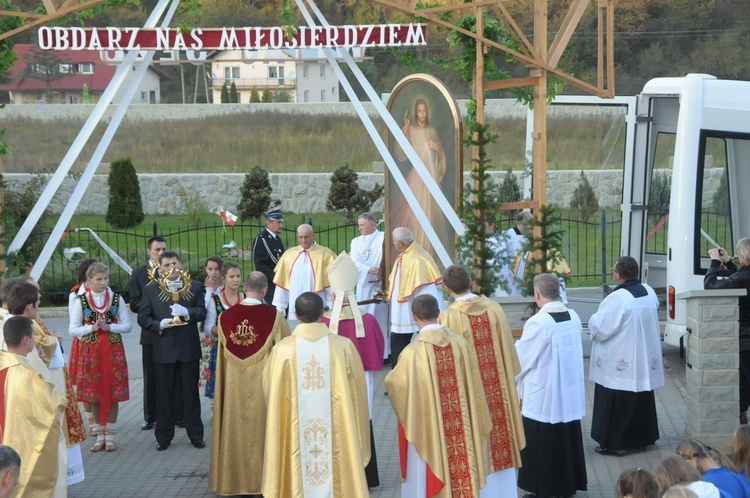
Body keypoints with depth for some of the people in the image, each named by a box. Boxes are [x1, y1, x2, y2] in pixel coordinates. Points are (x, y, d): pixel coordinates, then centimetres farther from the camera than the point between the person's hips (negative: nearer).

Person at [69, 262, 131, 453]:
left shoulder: (117, 299, 2)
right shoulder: (81, 301, 0)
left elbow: (127, 326, 2)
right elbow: (73, 330, 1)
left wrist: (109, 327, -14)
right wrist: (91, 328, -13)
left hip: (113, 350, 0)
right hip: (90, 351, 0)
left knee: (113, 394, 2)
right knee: (94, 395, 4)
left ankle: (110, 435, 12)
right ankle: (99, 435, 14)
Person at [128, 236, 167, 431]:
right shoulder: (138, 273, 4)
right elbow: (134, 304, 0)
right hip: (151, 332, 0)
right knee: (151, 377, 6)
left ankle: (178, 413, 13)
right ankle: (150, 416, 13)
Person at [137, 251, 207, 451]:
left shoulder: (195, 287, 5)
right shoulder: (150, 290, 5)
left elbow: (202, 312, -4)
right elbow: (143, 317, 2)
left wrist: (186, 312, -22)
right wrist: (159, 325, -15)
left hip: (188, 349, 0)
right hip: (163, 350, 0)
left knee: (191, 393, 7)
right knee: (164, 395, 6)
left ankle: (196, 435, 16)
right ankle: (163, 437, 15)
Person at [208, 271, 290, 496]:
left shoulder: (226, 316, -4)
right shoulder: (274, 316, -13)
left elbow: (221, 356, 4)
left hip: (234, 385, 3)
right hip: (264, 383, -3)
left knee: (236, 429, 13)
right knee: (261, 430, 8)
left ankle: (234, 479, 21)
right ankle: (262, 477, 16)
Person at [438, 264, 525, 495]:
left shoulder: (449, 317, -16)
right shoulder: (494, 308, -5)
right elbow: (507, 348, 3)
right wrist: (509, 377, 15)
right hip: (497, 387, 4)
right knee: (499, 430, 15)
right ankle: (505, 490, 24)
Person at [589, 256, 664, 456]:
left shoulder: (617, 299, -24)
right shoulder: (649, 292, 0)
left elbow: (599, 328, -21)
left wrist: (593, 319, -1)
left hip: (620, 363, -8)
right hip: (645, 360, 8)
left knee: (616, 402, 2)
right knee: (641, 400, 17)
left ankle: (614, 443, 6)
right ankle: (642, 437, 27)